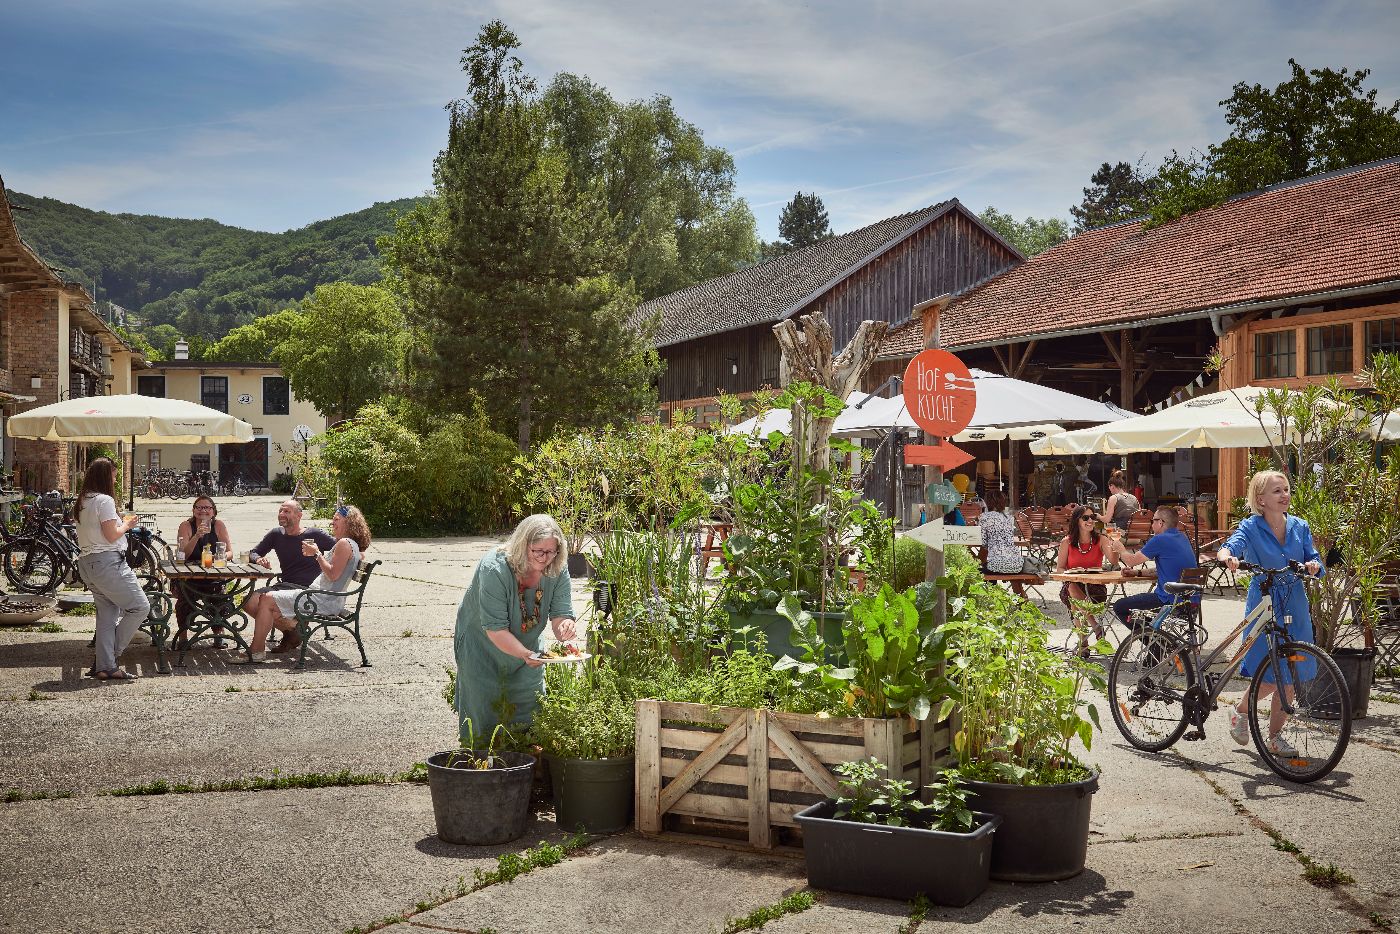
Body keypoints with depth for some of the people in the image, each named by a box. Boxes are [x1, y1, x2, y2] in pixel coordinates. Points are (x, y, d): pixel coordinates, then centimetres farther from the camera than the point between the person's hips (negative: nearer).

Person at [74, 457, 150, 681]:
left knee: (107, 615, 11)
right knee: (140, 606, -3)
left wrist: (121, 523, 17)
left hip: (86, 562, 10)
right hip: (107, 562, -10)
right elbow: (111, 536, -17)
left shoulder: (82, 502, 15)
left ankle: (105, 667, 9)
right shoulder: (104, 500, -13)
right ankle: (111, 653, 1)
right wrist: (126, 525, 0)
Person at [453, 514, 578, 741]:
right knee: (484, 716, -3)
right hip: (482, 645, -4)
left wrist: (565, 626, -41)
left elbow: (560, 613, -16)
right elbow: (494, 628, -33)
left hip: (527, 646, 5)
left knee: (530, 713, 7)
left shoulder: (557, 571, -17)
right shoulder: (495, 569, -33)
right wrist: (524, 654, -47)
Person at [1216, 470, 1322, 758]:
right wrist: (1228, 557, -46)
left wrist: (1313, 565, -18)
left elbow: (1313, 558, 6)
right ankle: (1240, 711, 22)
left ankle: (1275, 736, 19)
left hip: (1295, 608, 4)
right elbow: (1231, 546, -23)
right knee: (1270, 676, -8)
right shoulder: (1251, 527, -6)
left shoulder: (1300, 527, 6)